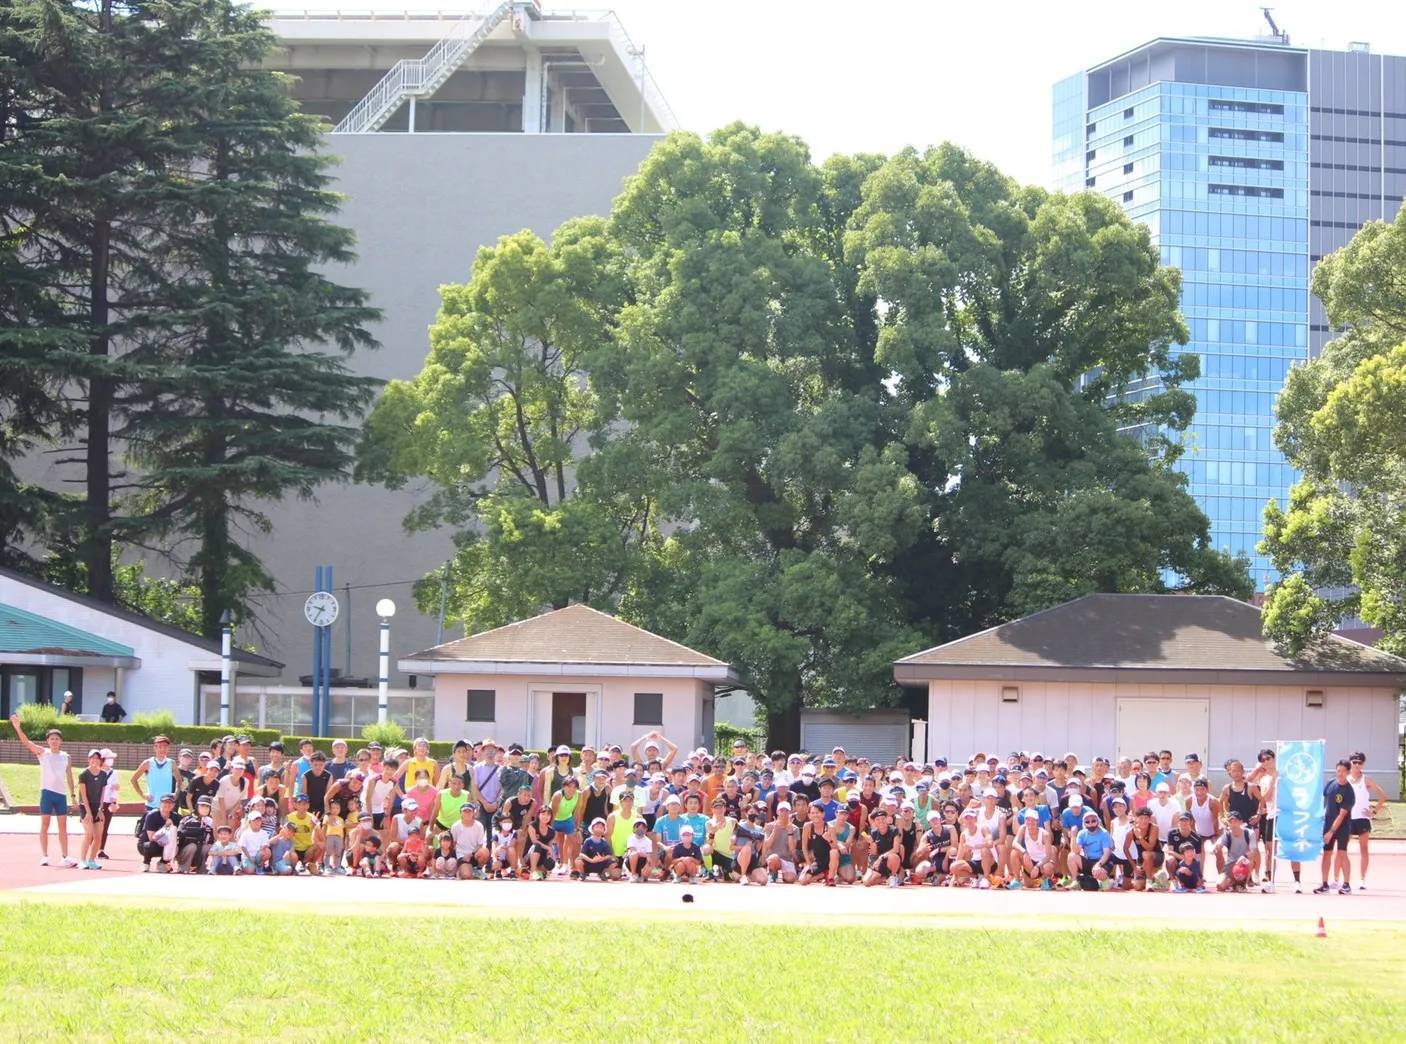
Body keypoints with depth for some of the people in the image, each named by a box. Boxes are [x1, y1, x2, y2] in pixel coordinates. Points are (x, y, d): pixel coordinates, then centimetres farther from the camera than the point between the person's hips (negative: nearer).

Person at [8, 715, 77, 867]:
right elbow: (27, 742, -13)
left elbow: (69, 777, 14)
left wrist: (73, 794, 8)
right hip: (47, 792, -3)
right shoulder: (42, 752, 1)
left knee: (62, 826, 4)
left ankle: (65, 856, 6)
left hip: (61, 793, 3)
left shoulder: (66, 757, 9)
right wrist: (18, 727, -27)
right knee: (45, 825, -2)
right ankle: (44, 856, 1)